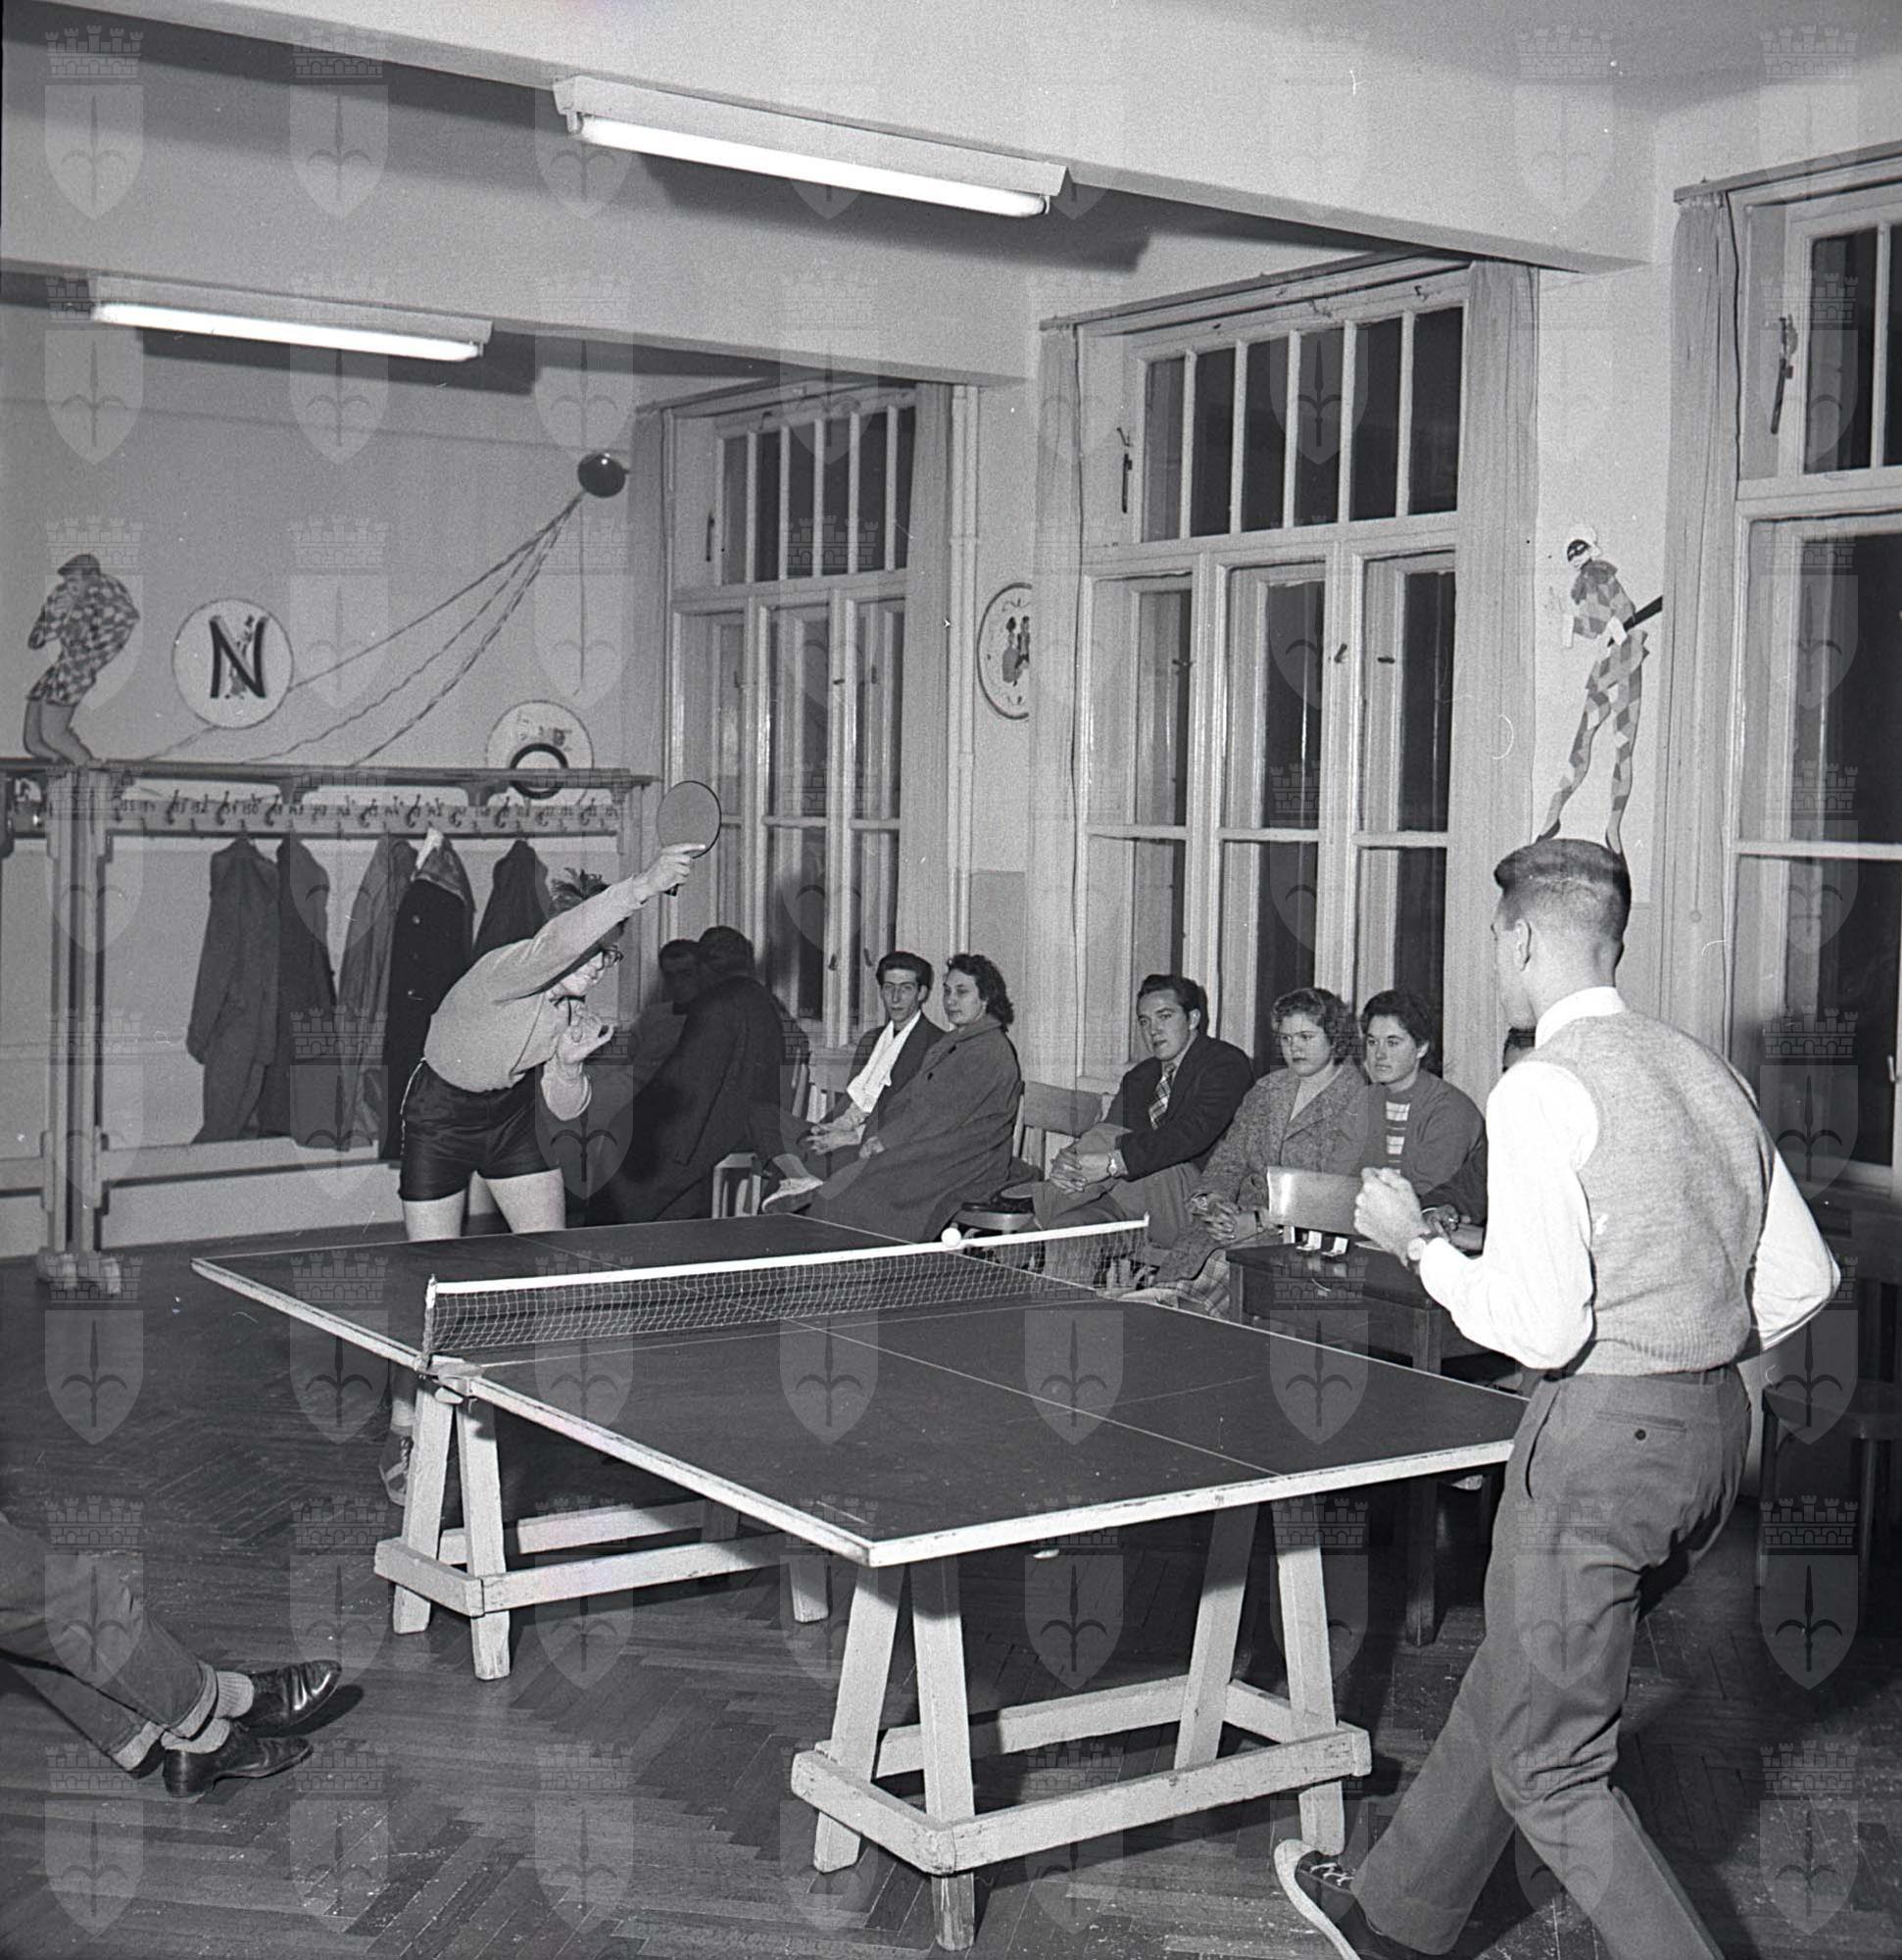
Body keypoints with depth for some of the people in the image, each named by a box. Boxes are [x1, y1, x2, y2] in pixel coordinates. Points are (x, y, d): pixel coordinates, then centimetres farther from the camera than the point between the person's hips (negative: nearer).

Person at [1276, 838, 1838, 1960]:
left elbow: (1540, 1325, -21)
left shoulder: (1542, 1090, -16)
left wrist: (1419, 1245, -5)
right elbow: (1801, 1284, 10)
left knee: (1552, 1764, 5)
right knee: (1513, 1685, 23)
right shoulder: (1710, 1074, 7)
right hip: (1716, 1431, 9)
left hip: (1599, 1443, -9)